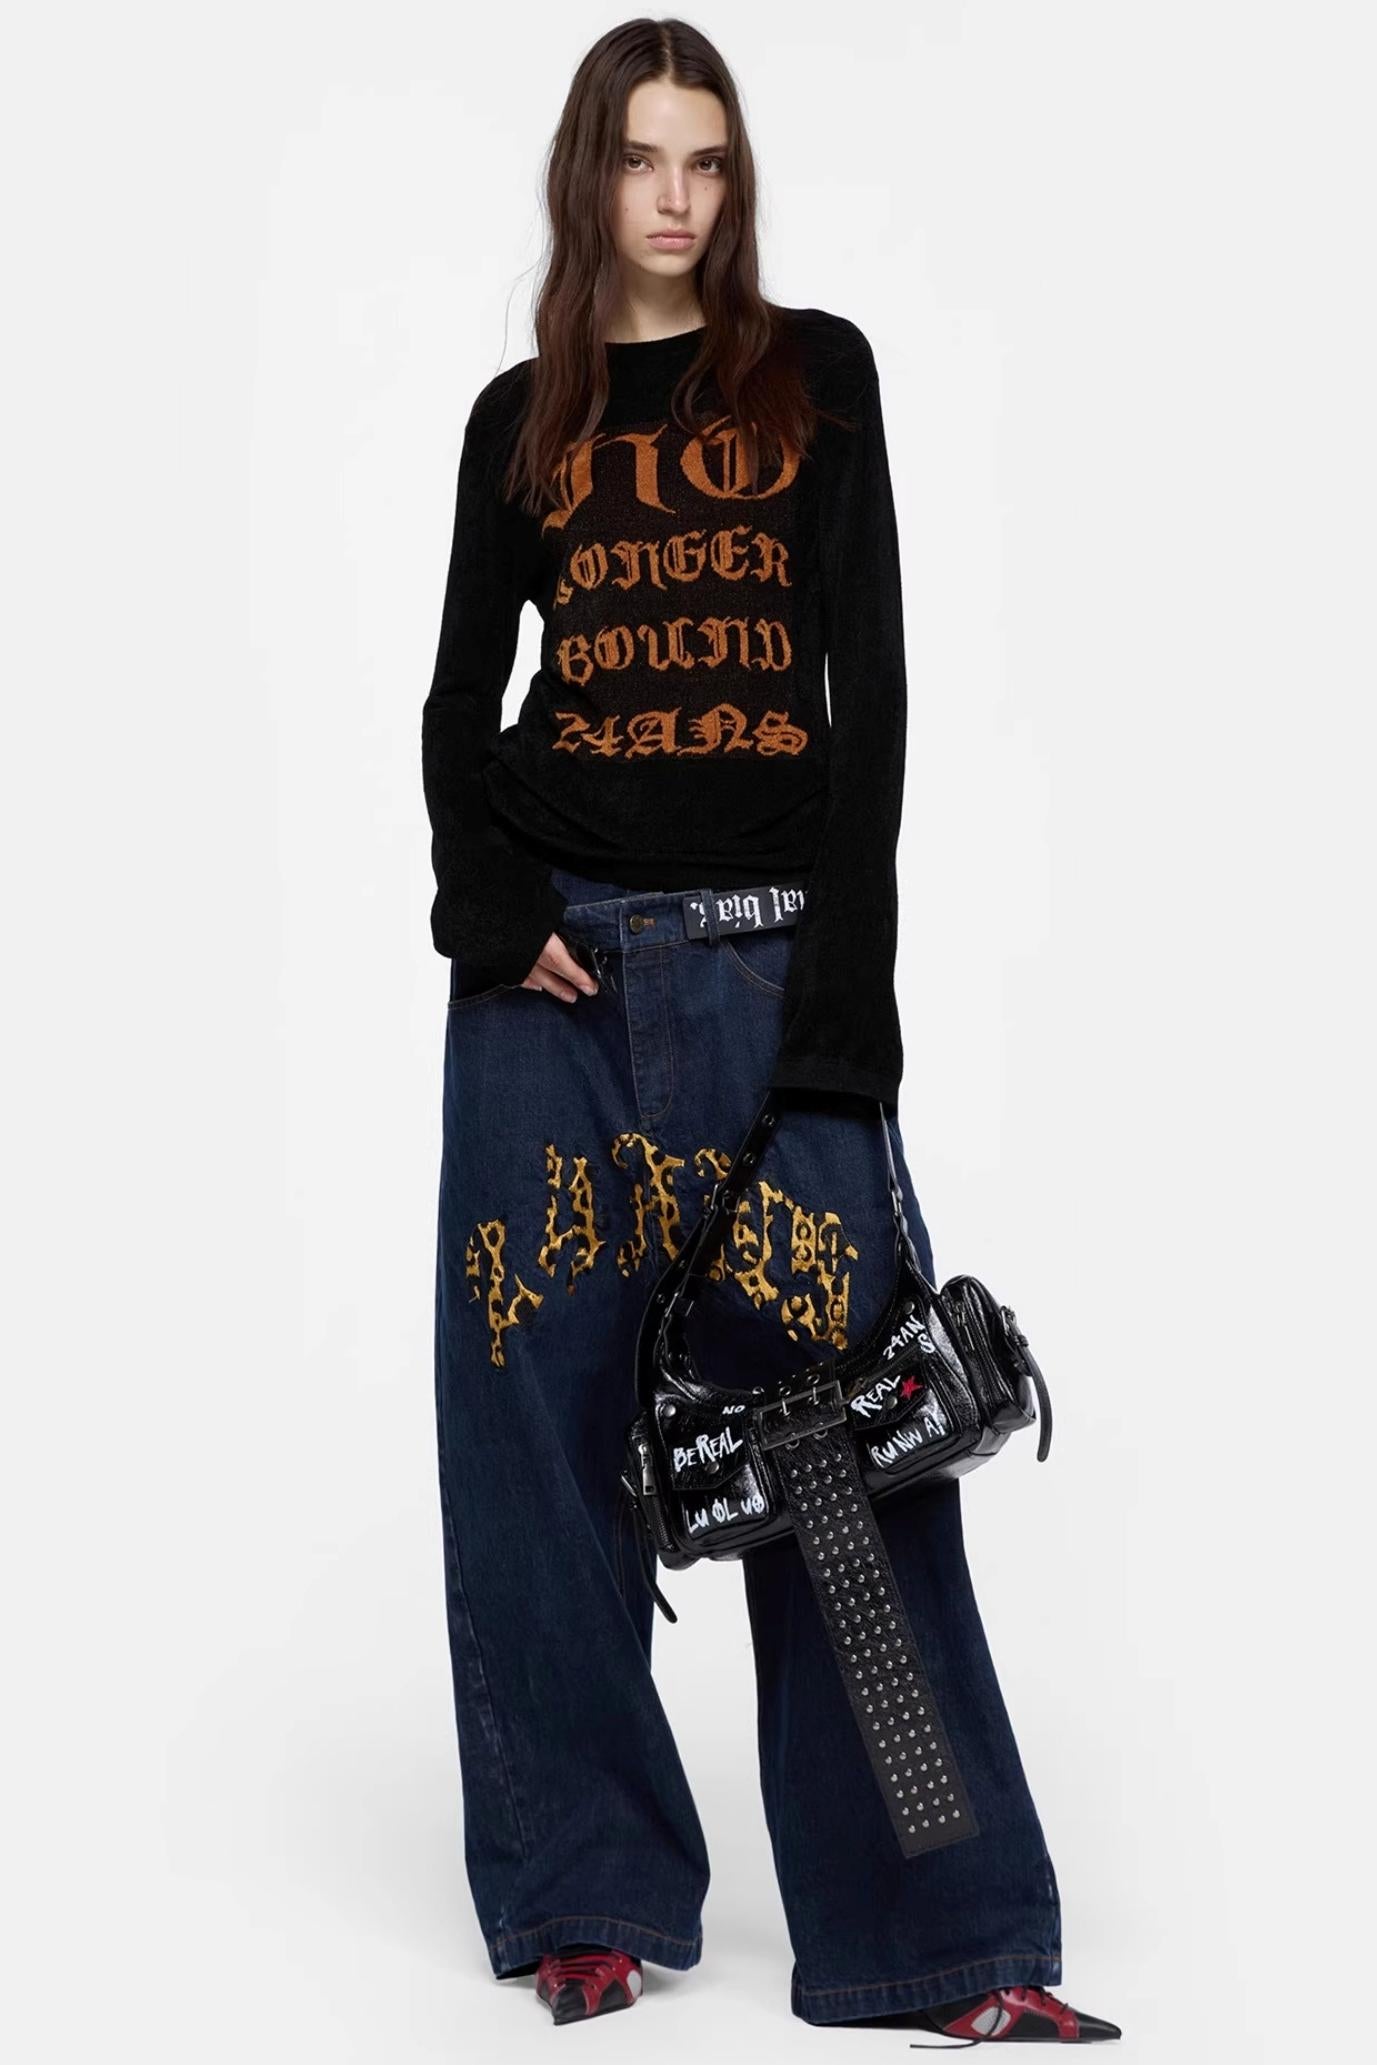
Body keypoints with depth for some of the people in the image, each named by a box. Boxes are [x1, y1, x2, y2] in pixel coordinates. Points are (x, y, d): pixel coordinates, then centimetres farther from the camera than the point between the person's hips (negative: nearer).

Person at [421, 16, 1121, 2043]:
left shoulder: (815, 374, 9)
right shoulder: (524, 419, 13)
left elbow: (869, 683, 1)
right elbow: (460, 702, 12)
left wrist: (844, 981, -8)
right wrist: (493, 914, -7)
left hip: (767, 949, -2)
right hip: (556, 965, 2)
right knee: (550, 1415, 0)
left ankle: (940, 1937, -5)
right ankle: (592, 1892, 11)